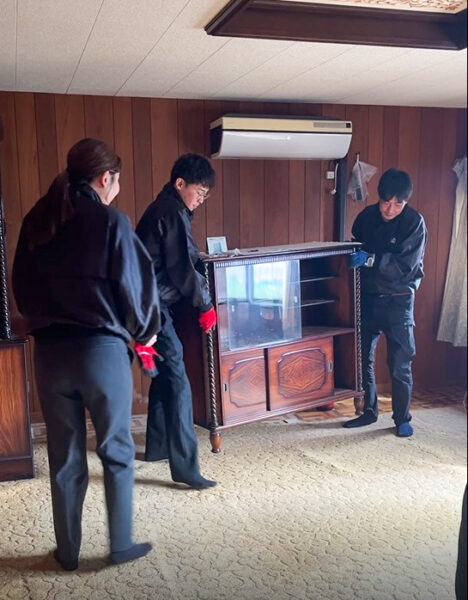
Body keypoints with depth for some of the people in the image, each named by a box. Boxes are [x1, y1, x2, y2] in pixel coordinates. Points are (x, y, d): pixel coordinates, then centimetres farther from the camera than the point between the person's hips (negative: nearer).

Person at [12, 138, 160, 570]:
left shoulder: (36, 221, 6)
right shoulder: (111, 221, -10)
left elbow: (21, 286, 14)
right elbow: (136, 284, -7)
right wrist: (145, 331, 11)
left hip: (50, 352, 5)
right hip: (103, 349, -4)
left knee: (64, 457, 15)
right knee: (117, 452, 13)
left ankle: (68, 551, 29)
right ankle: (121, 545, 25)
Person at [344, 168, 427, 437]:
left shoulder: (415, 222, -12)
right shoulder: (366, 217, 1)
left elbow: (406, 265, -21)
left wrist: (371, 260, -28)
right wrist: (354, 257, -5)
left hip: (398, 301, -4)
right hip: (367, 297, 4)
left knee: (400, 363, 1)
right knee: (363, 357, 10)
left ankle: (402, 418, 18)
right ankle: (369, 410, 27)